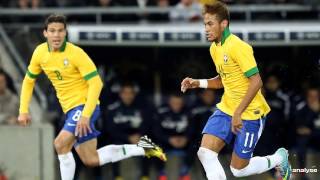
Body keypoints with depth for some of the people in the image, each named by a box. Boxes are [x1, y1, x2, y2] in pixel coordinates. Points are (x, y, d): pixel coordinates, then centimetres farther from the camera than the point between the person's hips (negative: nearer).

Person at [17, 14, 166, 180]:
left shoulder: (75, 53, -18)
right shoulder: (40, 53, 0)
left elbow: (96, 83, -20)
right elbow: (29, 80, 15)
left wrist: (86, 115, -28)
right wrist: (23, 110, 5)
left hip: (84, 105, -7)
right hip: (70, 109, 7)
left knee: (60, 144, -24)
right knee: (91, 160, 7)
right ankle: (141, 148, 20)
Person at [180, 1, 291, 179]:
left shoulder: (238, 47, -20)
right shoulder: (215, 48, 8)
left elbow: (256, 82, -24)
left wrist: (238, 113, -27)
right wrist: (198, 83, 5)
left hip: (250, 114, -8)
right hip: (226, 110, 8)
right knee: (205, 153, -12)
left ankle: (279, 159, 25)